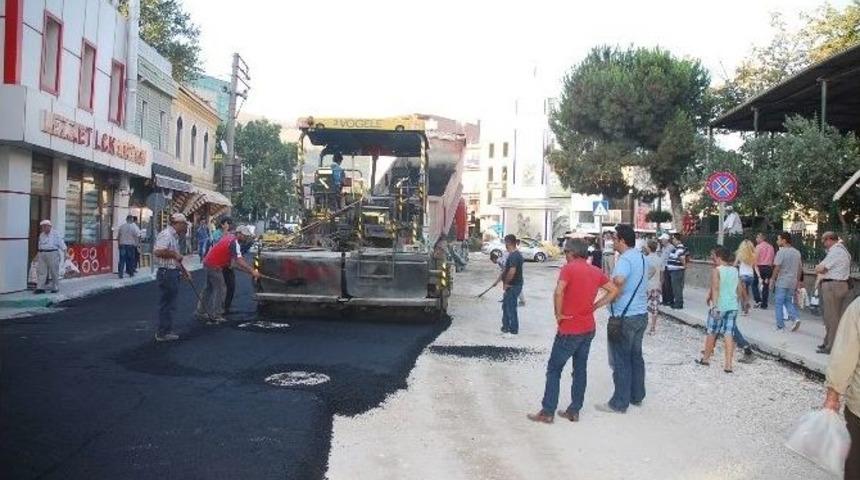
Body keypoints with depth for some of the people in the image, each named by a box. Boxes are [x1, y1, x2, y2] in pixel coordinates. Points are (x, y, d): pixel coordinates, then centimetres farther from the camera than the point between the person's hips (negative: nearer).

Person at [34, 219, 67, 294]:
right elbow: (40, 246, 23)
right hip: (42, 254, 5)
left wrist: (65, 253, -15)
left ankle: (55, 288, 9)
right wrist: (38, 254, 22)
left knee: (54, 272, 1)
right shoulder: (41, 235, 15)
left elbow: (62, 244, -7)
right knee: (41, 271, 0)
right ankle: (40, 288, -1)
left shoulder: (55, 234, -3)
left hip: (52, 254, -5)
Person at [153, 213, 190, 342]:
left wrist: (184, 270, 22)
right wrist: (174, 254, -18)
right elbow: (158, 252, -28)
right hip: (167, 273, -10)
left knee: (169, 303, 16)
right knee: (166, 304, -4)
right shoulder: (166, 235, -16)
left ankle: (167, 331, 24)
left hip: (173, 273, 10)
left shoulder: (174, 236, 18)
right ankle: (162, 333, 3)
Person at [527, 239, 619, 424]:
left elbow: (559, 292, -28)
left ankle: (547, 412, 5)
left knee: (554, 369, 3)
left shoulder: (568, 268, -14)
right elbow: (614, 291, 8)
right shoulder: (596, 271, 6)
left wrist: (559, 314, -15)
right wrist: (594, 307, 5)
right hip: (588, 328, 7)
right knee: (580, 369, 14)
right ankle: (574, 411, 19)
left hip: (569, 329, -6)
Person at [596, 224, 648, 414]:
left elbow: (619, 280, -41)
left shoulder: (626, 259, -20)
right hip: (641, 314, 9)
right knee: (636, 357, 18)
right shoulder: (641, 257, 9)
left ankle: (619, 403, 6)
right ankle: (637, 396, 28)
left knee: (621, 361, -1)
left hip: (625, 318, -9)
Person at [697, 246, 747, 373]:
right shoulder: (735, 270, 7)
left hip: (719, 306, -5)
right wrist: (743, 301, 29)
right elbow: (740, 288, 14)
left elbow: (715, 289, -20)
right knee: (729, 334, 3)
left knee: (712, 332, 11)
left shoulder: (716, 271, -11)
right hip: (733, 306, 5)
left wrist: (714, 306, -24)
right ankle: (728, 364, -3)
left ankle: (706, 358, 26)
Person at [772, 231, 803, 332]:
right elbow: (800, 268, 14)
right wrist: (798, 281, 20)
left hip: (781, 282, -6)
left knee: (779, 303, 3)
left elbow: (777, 268, -16)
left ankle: (780, 326, 5)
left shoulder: (781, 252, -13)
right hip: (792, 282, 6)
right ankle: (795, 318, -3)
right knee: (788, 302, 18)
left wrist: (773, 280, -6)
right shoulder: (797, 252, 9)